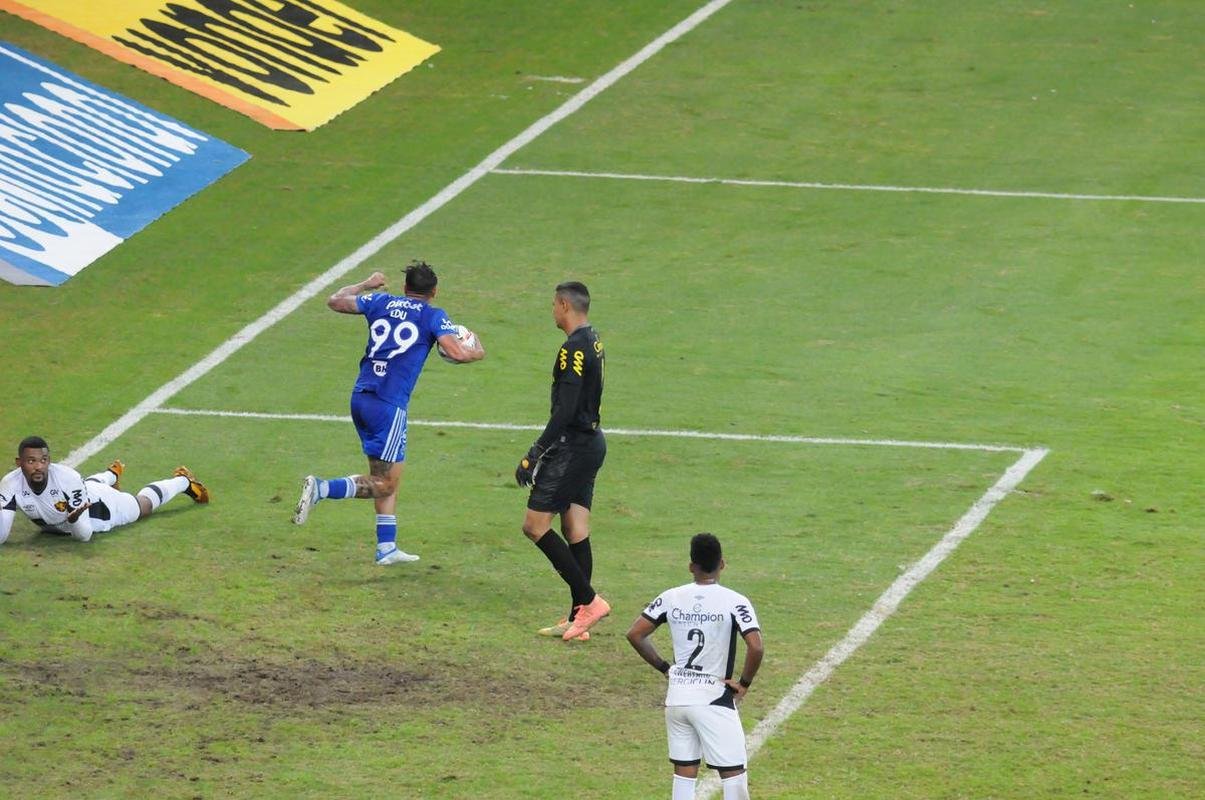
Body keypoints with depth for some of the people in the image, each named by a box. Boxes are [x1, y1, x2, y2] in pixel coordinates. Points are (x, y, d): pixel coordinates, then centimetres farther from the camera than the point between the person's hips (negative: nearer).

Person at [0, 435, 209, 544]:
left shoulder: (66, 478, -44)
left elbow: (84, 535, -37)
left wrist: (73, 520, -60)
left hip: (100, 507, -3)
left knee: (143, 505, 25)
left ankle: (182, 481, 54)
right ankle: (111, 475, 73)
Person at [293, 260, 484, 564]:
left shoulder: (380, 302, 13)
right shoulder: (433, 316, 0)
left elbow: (335, 301, 23)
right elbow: (456, 352, -11)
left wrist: (366, 285, 39)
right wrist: (476, 351, 12)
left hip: (360, 399, 7)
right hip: (389, 405, -7)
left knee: (388, 476, 18)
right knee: (385, 483, -3)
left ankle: (387, 547, 19)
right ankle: (321, 488, -22)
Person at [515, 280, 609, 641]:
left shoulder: (573, 349, -18)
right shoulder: (593, 341, 12)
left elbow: (565, 411, -23)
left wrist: (535, 453, -21)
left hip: (573, 446, -10)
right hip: (592, 442, 10)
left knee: (535, 525, -7)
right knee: (575, 530, 10)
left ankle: (589, 600, -9)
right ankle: (578, 618, 10)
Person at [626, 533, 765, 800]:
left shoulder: (671, 598, 1)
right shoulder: (734, 602, -11)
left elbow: (635, 634, 3)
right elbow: (756, 648, -21)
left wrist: (664, 667, 11)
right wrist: (744, 683, -5)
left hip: (677, 696, 4)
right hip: (714, 698, -4)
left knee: (684, 773, 11)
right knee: (733, 773, 1)